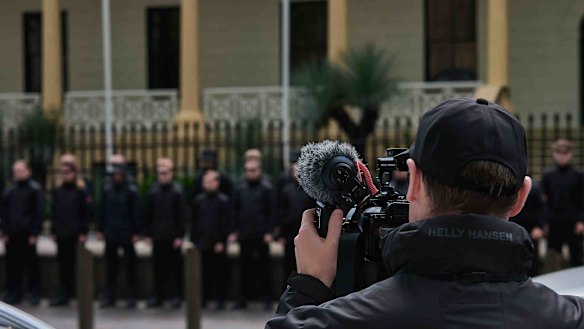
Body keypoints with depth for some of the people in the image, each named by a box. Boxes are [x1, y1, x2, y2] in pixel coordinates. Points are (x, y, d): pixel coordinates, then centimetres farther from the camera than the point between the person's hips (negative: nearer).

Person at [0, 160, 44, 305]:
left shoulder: (35, 189, -1)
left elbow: (39, 212, -5)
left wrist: (34, 233, -10)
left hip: (27, 234, -4)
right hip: (12, 234, 4)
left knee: (31, 264, 2)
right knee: (12, 265, 5)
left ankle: (34, 293, 9)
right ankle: (13, 292, 12)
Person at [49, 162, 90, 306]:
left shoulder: (80, 191, -3)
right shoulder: (57, 192, 11)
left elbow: (86, 213, -5)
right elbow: (53, 212, 13)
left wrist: (83, 232, -10)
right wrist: (54, 231, 7)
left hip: (76, 235, -4)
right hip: (62, 235, 4)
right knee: (64, 264, 5)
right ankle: (64, 293, 10)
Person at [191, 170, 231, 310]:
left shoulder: (224, 200, 0)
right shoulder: (198, 200, 11)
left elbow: (226, 223, -3)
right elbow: (194, 222, 13)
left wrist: (221, 241, -10)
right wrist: (193, 241, 7)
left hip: (217, 244, -3)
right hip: (201, 243, 3)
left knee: (219, 272, 1)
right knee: (204, 272, 4)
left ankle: (221, 298, 9)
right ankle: (204, 297, 13)